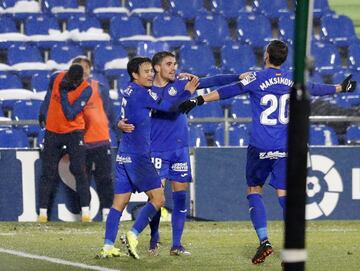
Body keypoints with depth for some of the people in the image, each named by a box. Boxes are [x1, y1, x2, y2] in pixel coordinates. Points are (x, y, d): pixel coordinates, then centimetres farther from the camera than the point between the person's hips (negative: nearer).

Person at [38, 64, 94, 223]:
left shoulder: (86, 89, -17)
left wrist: (64, 92, -25)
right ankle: (42, 212, 6)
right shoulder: (56, 78, -6)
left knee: (79, 170, -10)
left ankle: (85, 210, -9)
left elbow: (70, 114, -23)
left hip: (74, 132, -3)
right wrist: (43, 113, 21)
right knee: (48, 172, 3)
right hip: (52, 131, 3)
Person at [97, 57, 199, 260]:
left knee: (120, 202, 7)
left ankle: (108, 247, 3)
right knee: (158, 198, -5)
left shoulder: (129, 91, 15)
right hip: (138, 157, -9)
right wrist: (188, 93, -2)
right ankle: (133, 235, -14)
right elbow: (170, 107, -11)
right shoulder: (141, 93, -11)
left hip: (123, 156, 9)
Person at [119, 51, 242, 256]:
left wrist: (238, 77, -8)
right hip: (157, 151, -3)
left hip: (180, 149, 3)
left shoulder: (180, 84, 4)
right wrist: (122, 124, -24)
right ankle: (154, 241, 13)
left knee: (180, 195, 2)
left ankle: (177, 245, 9)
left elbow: (211, 82, 0)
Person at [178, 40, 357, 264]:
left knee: (254, 191, 11)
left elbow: (228, 91, -16)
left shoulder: (257, 79, -6)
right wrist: (341, 88, 41)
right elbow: (315, 89, 23)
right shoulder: (292, 81, 8)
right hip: (285, 149, 3)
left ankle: (264, 241, -2)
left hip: (260, 148, -3)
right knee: (284, 194, 2)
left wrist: (198, 100, -18)